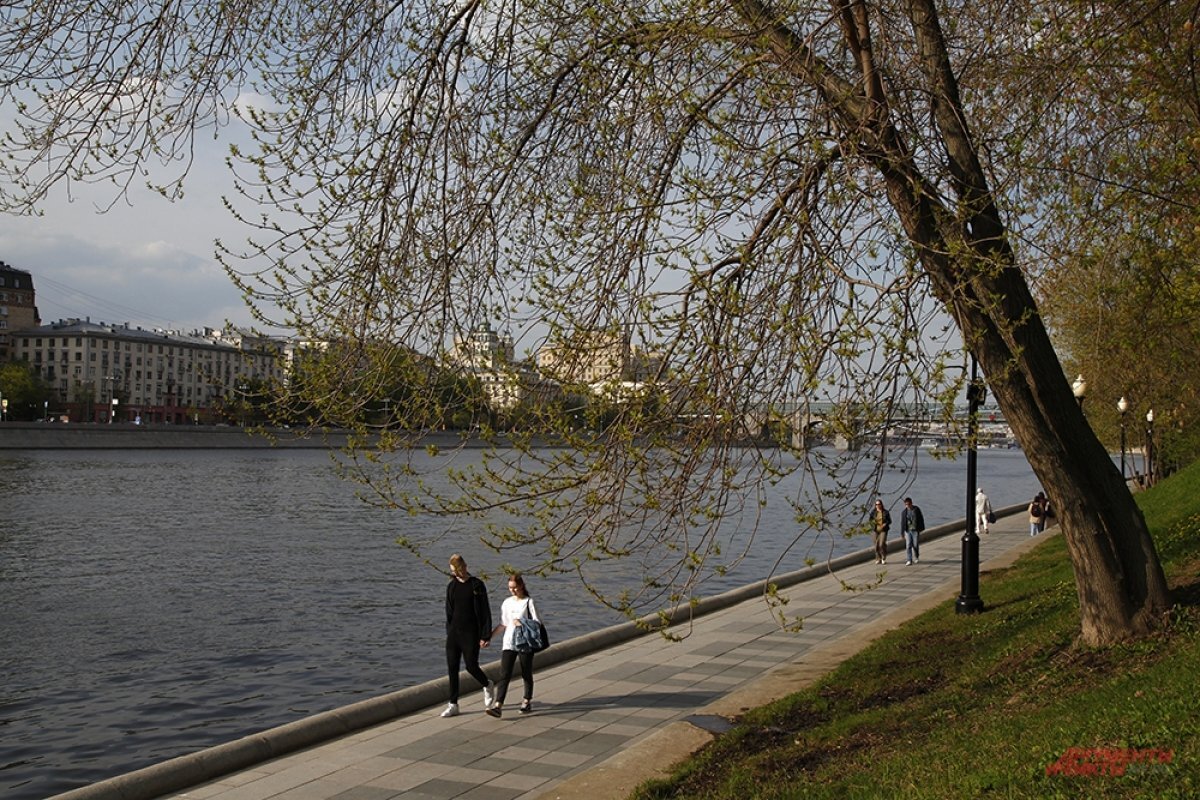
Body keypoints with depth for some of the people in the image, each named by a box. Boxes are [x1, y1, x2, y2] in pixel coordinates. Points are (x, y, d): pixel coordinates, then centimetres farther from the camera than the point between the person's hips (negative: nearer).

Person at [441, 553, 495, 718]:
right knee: (452, 668, 2)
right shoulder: (452, 586, 8)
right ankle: (453, 705, 8)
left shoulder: (477, 585, -7)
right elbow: (449, 611, 15)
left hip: (470, 633, -5)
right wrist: (449, 631, 11)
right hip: (454, 633, 5)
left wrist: (485, 636, -11)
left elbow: (485, 612, -7)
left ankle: (488, 686, 28)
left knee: (471, 666, -4)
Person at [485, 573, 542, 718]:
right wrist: (489, 637, 11)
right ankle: (498, 706, -16)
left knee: (526, 674, 9)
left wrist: (521, 624, -18)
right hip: (509, 644, 3)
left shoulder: (529, 602, -4)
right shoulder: (507, 602, 9)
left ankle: (527, 702, 27)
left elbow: (537, 623, -7)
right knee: (504, 674, -8)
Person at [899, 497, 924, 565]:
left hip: (915, 530, -1)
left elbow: (921, 519, 5)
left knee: (915, 545, 2)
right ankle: (909, 560, -2)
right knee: (908, 545, -5)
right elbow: (902, 522, 3)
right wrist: (902, 532, 1)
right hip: (908, 531, 1)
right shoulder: (904, 512, 1)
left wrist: (921, 528, 2)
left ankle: (916, 558, 26)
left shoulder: (916, 509, -1)